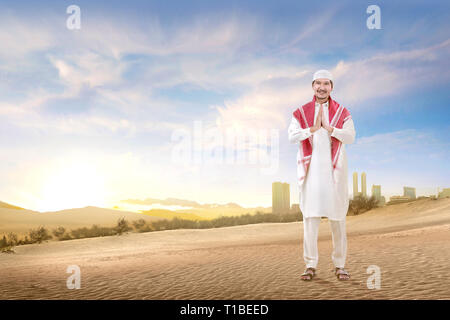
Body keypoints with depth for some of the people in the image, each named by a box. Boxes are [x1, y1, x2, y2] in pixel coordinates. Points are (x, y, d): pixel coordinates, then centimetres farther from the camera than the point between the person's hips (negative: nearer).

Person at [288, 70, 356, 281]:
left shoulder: (342, 112, 9)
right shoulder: (301, 112, 9)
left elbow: (350, 137, -6)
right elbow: (292, 136, -5)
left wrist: (329, 127, -18)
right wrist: (312, 128, -18)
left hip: (334, 170, 0)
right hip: (311, 170, 0)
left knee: (338, 218, 2)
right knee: (310, 217, -2)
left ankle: (339, 265, 12)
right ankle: (310, 265, 6)